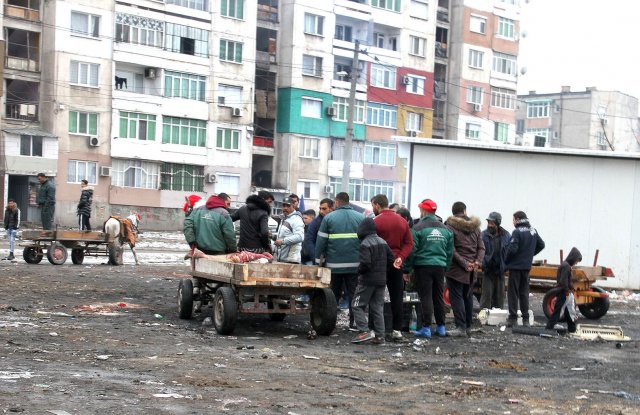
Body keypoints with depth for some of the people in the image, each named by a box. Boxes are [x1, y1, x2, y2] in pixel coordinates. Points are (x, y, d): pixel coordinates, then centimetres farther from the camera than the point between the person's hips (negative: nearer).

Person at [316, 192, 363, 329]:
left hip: (334, 264, 0)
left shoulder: (329, 218, 0)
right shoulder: (360, 217, 4)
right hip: (355, 264, 1)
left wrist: (319, 259, 7)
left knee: (333, 295, 10)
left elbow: (321, 241, -1)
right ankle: (354, 322, 4)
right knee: (354, 294, 6)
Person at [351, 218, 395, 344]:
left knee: (357, 305, 1)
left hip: (367, 280, -7)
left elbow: (365, 263, -23)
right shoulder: (383, 242, 9)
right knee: (377, 307, 11)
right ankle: (379, 335, 8)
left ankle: (364, 331, -11)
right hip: (381, 280, 7)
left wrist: (359, 271, -5)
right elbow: (391, 259, 10)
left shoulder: (365, 244, -14)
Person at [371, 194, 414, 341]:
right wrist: (401, 257, -6)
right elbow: (409, 243, 3)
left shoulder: (375, 222, -10)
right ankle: (397, 329, 10)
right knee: (397, 297, 9)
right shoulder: (402, 221, 8)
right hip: (396, 264, 5)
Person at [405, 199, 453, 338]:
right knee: (439, 297, 13)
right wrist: (445, 268, 19)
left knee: (426, 297, -2)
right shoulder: (445, 229, 10)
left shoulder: (418, 228, -9)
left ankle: (426, 328, -4)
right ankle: (441, 327, 19)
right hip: (440, 267, 5)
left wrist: (407, 268, -4)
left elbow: (412, 250, -10)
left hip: (423, 266, -5)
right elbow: (450, 252, 12)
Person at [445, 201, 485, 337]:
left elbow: (451, 249, -15)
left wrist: (464, 263, -14)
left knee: (457, 297, -3)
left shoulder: (450, 226, -7)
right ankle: (468, 326, 19)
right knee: (468, 297, 14)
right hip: (471, 270, 5)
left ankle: (461, 327, -9)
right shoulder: (475, 227, 10)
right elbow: (481, 247, 6)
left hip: (456, 269, -5)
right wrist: (478, 261, -3)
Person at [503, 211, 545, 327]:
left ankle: (513, 318, -1)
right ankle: (525, 319, 13)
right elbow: (541, 245, 16)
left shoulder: (517, 232, -16)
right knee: (524, 292, 13)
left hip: (515, 266, -6)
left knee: (513, 292, 0)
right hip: (527, 266, 6)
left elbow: (512, 249, -21)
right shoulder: (533, 232, 7)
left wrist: (506, 261, -5)